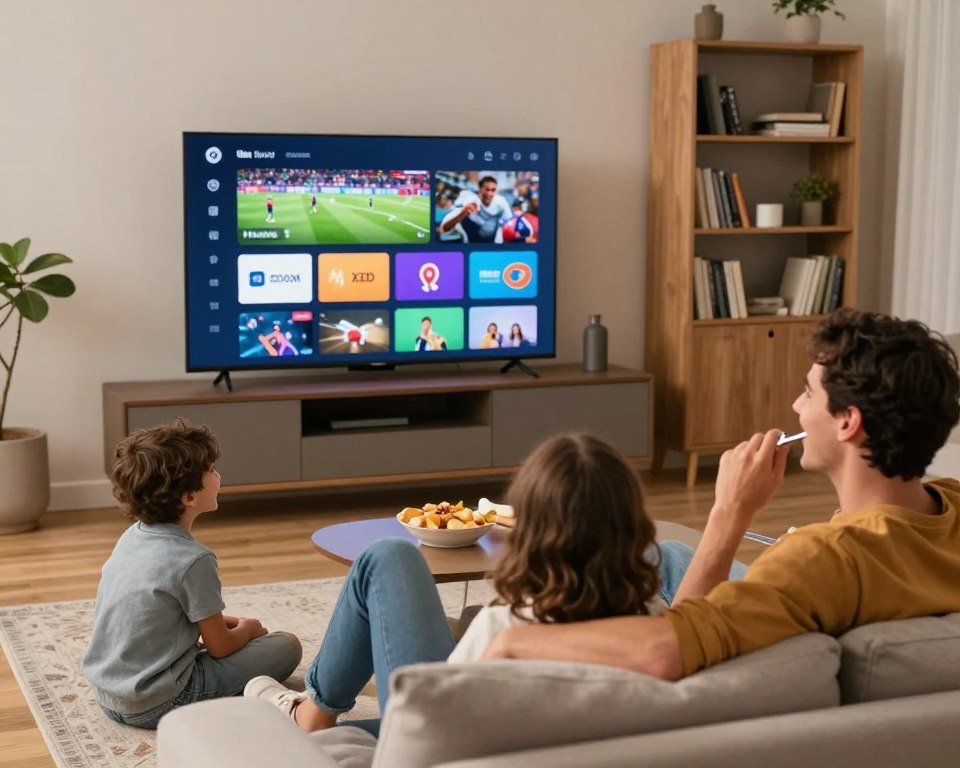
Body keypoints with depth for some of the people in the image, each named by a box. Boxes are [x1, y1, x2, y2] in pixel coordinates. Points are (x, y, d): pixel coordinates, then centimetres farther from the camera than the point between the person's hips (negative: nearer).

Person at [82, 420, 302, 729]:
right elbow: (220, 647, -10)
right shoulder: (193, 560, -21)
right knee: (286, 646, -1)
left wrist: (217, 621, 16)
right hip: (155, 706, -8)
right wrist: (248, 629, 11)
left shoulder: (132, 536, 3)